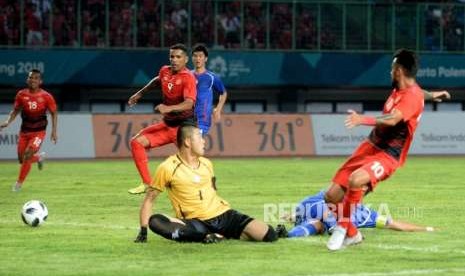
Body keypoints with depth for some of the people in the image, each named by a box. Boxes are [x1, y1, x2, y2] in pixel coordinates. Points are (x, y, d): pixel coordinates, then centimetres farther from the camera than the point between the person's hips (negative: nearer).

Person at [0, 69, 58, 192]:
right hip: (24, 131, 4)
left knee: (28, 153, -22)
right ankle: (39, 157, 40)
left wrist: (54, 131, -6)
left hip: (38, 132, -4)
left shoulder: (46, 96, -10)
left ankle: (19, 182, -9)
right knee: (21, 159, 5)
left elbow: (54, 113, 0)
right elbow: (15, 110, 9)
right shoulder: (21, 94, -3)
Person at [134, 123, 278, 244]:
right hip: (196, 222, -4)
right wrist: (143, 231, -9)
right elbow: (149, 199, -1)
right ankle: (207, 237, -35)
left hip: (224, 215, 4)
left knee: (269, 235, -16)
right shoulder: (168, 168, -6)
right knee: (155, 221, -34)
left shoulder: (206, 164, 11)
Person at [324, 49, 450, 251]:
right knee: (332, 196, 0)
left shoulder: (413, 97, -19)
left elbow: (392, 119, -37)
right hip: (369, 147, 9)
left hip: (387, 156, -9)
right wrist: (430, 95, 55)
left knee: (355, 180, -37)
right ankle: (352, 235, 23)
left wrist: (363, 120, -51)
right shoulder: (399, 89, 8)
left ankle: (342, 227, -18)